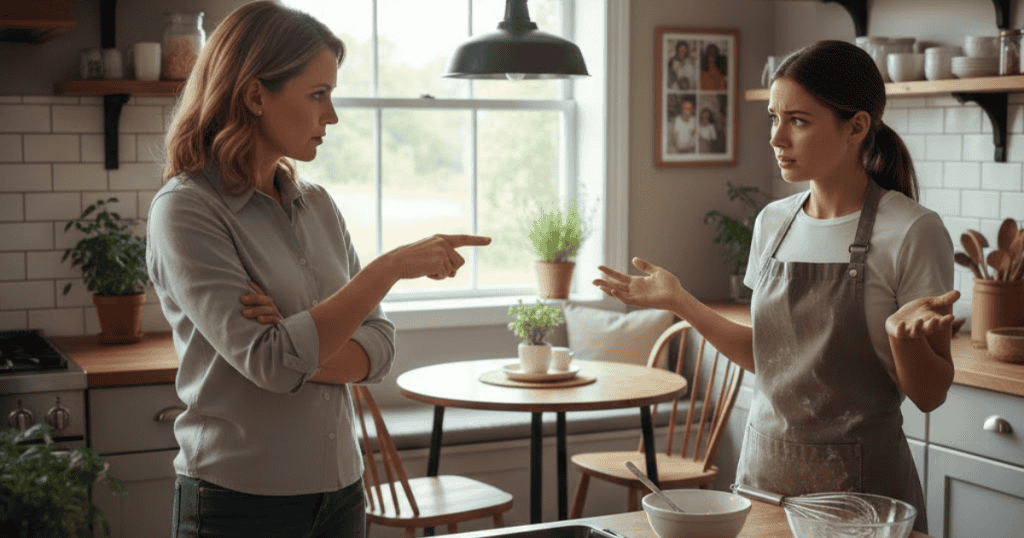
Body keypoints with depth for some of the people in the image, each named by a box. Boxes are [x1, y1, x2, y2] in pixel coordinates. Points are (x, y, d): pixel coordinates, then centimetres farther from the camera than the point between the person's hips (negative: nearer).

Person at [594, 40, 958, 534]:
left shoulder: (912, 232, -13)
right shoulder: (773, 222, 4)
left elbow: (930, 396, -9)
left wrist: (906, 336, -28)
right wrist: (679, 301, 5)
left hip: (859, 481, -5)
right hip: (764, 466, 5)